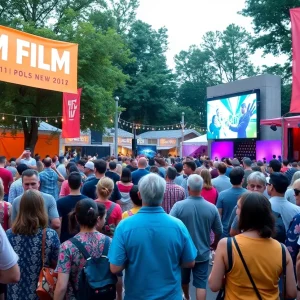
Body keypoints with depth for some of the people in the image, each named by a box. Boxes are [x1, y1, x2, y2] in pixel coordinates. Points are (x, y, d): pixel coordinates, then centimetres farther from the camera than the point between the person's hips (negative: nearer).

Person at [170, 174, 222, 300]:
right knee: (201, 284, 6)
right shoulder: (212, 208, -12)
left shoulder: (179, 205, -19)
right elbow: (219, 231, -1)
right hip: (203, 253, 0)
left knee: (184, 279, 25)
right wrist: (214, 244, 19)